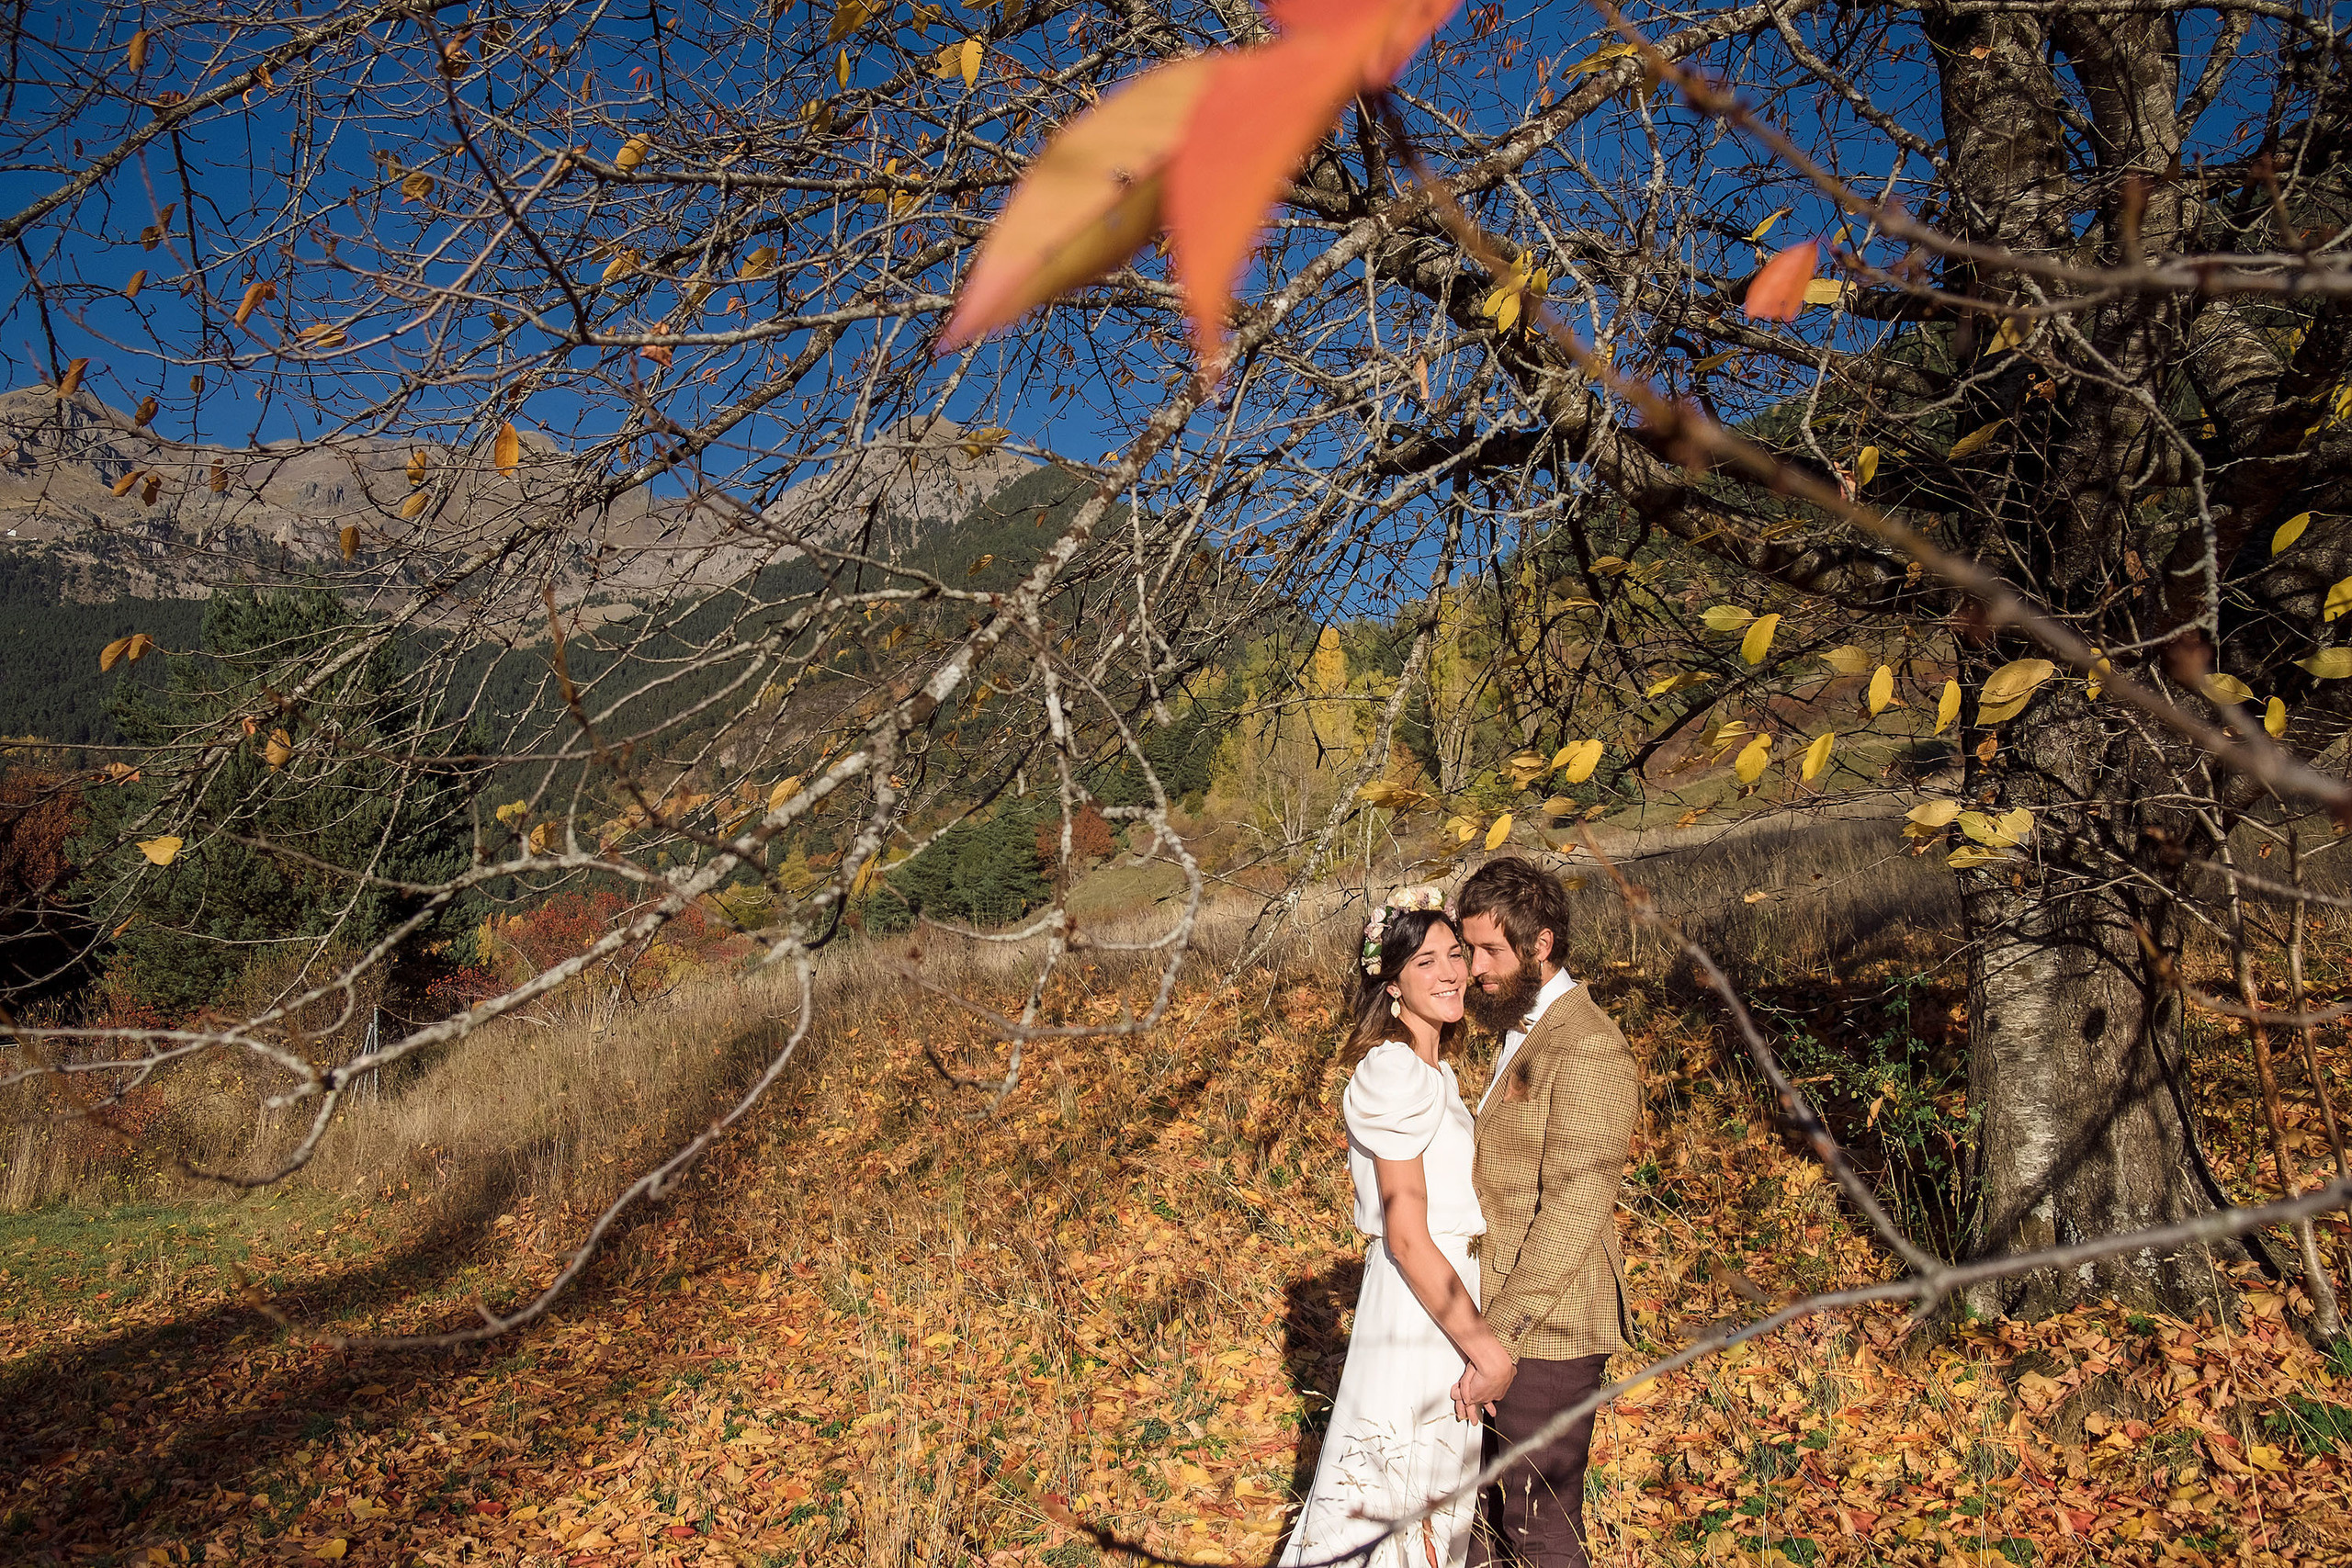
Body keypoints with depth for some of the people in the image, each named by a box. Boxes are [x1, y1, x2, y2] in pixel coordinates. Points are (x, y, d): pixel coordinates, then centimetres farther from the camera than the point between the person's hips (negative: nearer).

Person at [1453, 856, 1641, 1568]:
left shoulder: (1588, 1051, -18)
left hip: (1546, 1330, -9)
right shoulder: (1521, 1034, 12)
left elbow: (1573, 1211, -23)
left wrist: (1497, 1332, -23)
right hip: (1504, 1317, 9)